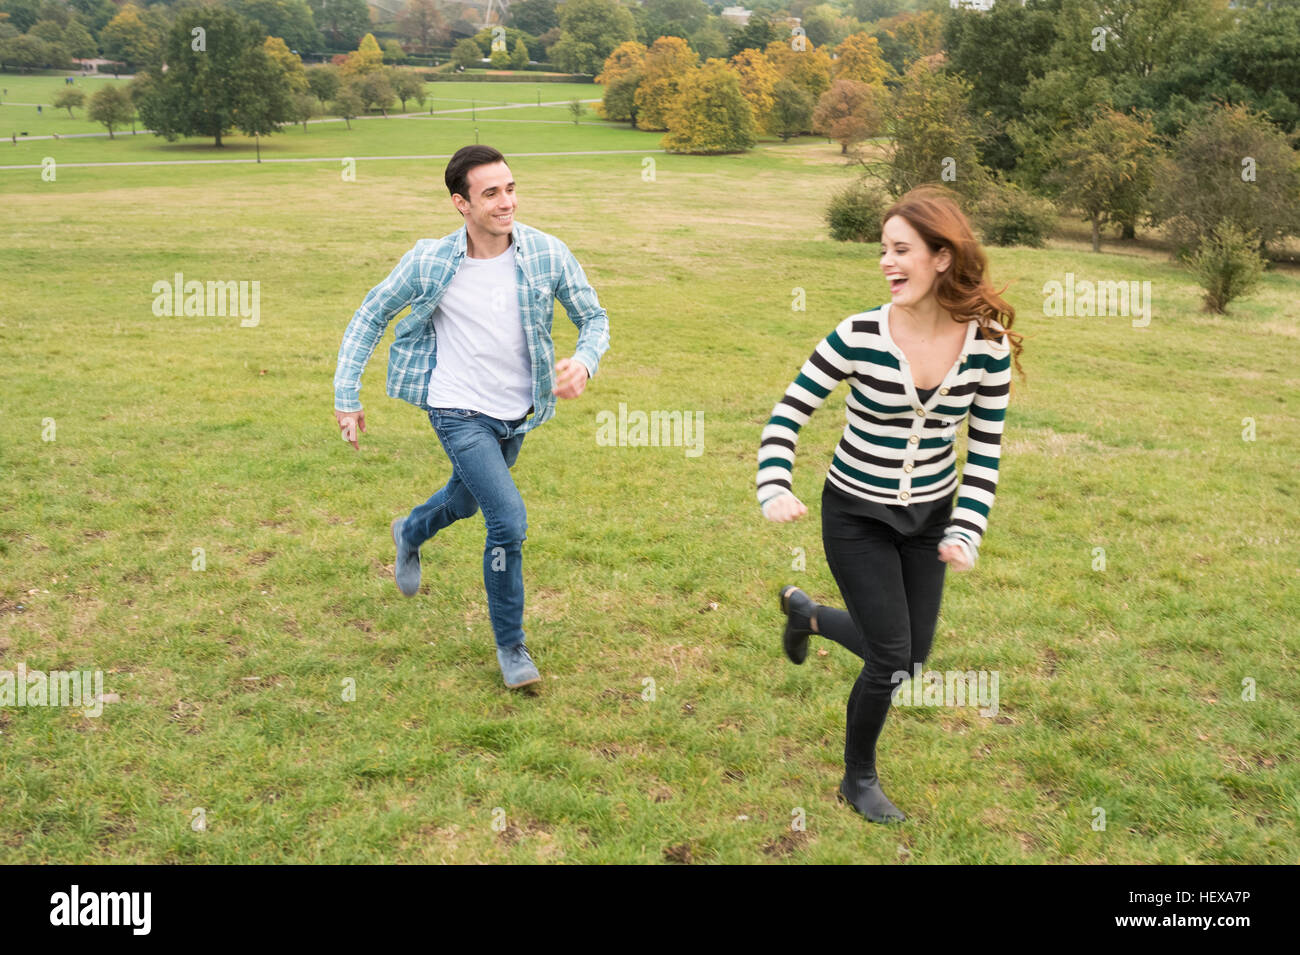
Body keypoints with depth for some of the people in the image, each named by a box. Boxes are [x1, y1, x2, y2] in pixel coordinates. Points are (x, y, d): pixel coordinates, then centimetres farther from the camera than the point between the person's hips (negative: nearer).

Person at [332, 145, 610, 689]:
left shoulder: (547, 254, -14)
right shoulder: (428, 263, -17)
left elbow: (594, 318, -2)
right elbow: (371, 316, -2)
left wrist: (585, 362, -25)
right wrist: (346, 395, -7)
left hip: (516, 415, 4)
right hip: (459, 412, -4)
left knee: (466, 501, 26)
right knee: (509, 520, -18)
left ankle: (410, 533, 63)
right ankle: (510, 646, 3)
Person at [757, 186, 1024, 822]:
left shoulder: (988, 345, -12)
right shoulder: (858, 337, -20)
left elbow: (985, 451, -3)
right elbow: (788, 414, -12)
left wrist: (964, 533, -12)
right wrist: (775, 489, -27)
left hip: (929, 517, 4)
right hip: (856, 514, -4)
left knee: (911, 659, 13)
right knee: (891, 657, -3)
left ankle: (805, 611, 41)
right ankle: (858, 779, 25)